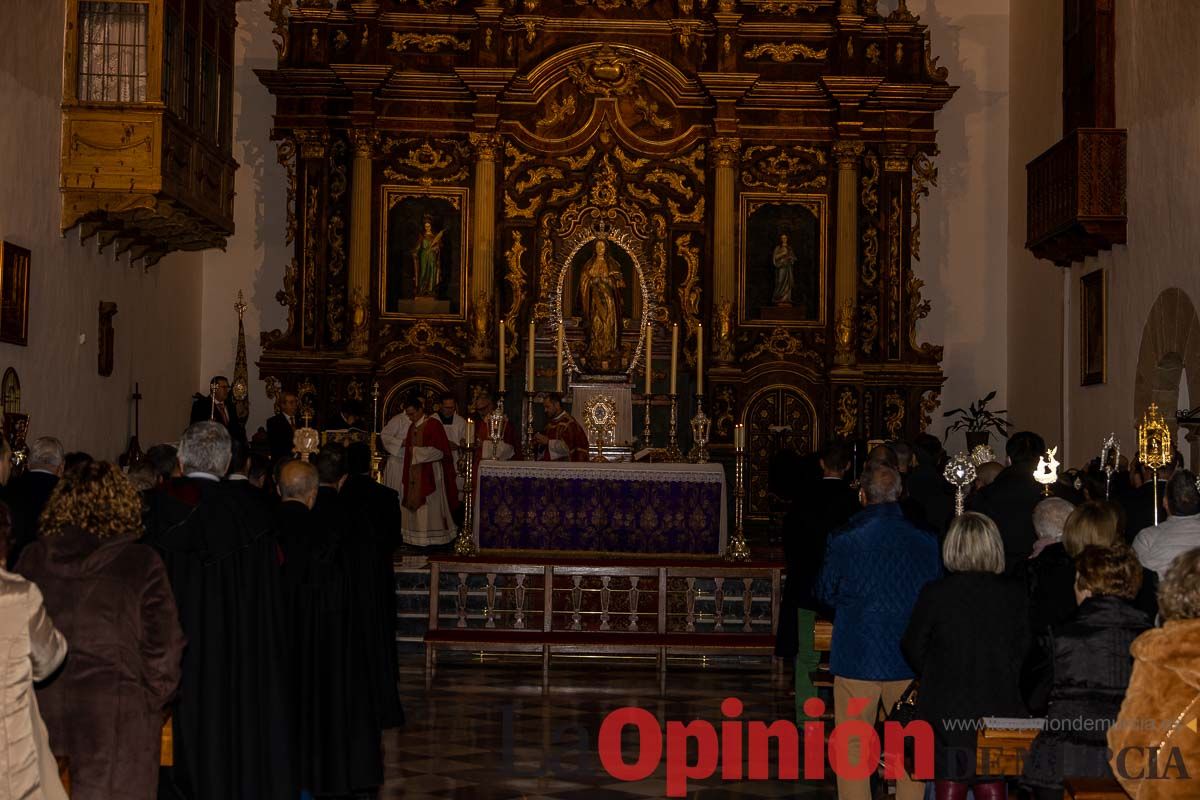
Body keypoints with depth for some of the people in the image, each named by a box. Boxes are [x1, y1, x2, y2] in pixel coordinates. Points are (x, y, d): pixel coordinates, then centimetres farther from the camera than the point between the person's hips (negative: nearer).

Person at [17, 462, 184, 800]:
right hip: (117, 715, -3)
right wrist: (154, 704, 9)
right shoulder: (141, 562, -7)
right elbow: (162, 646, -6)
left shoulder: (33, 558, 2)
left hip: (42, 709, 3)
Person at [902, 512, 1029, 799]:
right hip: (998, 707, 2)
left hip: (946, 705, -2)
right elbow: (1023, 647, 2)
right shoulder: (1014, 593, -7)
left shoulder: (935, 593, -12)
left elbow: (913, 646, -1)